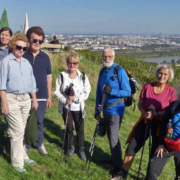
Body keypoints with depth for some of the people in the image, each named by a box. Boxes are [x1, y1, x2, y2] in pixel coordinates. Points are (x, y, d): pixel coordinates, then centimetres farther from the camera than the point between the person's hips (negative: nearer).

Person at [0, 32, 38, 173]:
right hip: (12, 98, -5)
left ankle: (22, 156, 26)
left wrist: (34, 99, 14)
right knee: (18, 130, -6)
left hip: (25, 99, 5)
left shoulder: (26, 63, 12)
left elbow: (32, 82, 18)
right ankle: (17, 162, 6)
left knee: (21, 130, 13)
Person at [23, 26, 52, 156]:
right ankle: (26, 145, 22)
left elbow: (49, 77, 8)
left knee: (39, 122, 11)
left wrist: (49, 96, 7)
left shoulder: (45, 57, 5)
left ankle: (39, 143, 29)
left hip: (41, 96, 2)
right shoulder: (23, 56, -3)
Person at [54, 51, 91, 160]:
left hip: (78, 108, -1)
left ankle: (81, 148, 25)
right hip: (66, 107, 1)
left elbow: (87, 92, -3)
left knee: (80, 129, 5)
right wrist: (65, 100, -17)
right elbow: (57, 91, -1)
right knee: (69, 128, 12)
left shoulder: (83, 77, -4)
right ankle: (71, 146, 34)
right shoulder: (62, 76, -2)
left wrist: (75, 98, -17)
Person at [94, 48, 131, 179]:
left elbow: (127, 92, -16)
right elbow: (99, 92, 12)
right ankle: (114, 159, 36)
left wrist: (112, 91, -30)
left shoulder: (120, 71, -13)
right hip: (106, 109, 7)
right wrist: (97, 110, 11)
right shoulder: (102, 72, 7)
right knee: (110, 136, 18)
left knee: (113, 138, -4)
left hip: (116, 110, -6)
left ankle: (118, 165, 11)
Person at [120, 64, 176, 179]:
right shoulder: (147, 87, -5)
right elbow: (140, 104, 2)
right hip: (145, 122, 1)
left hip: (160, 125, -1)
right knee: (132, 147, 0)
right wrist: (145, 113, -18)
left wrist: (156, 113, -22)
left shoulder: (171, 91, -9)